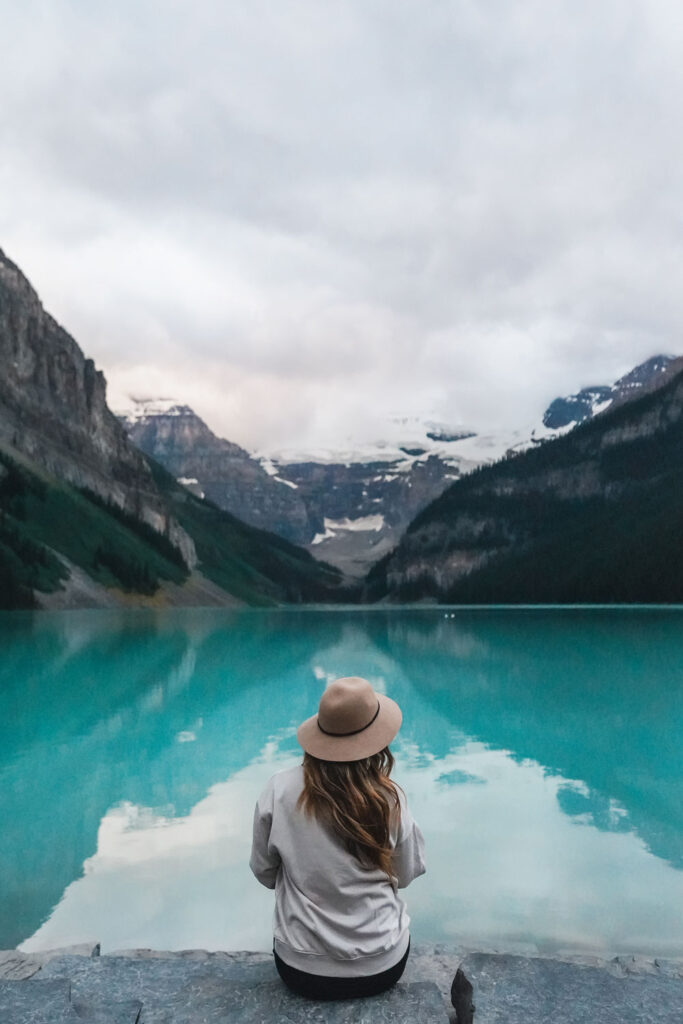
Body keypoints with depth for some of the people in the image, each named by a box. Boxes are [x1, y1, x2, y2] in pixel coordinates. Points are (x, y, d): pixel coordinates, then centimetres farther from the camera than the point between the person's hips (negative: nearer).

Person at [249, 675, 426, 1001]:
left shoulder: (278, 791, -18)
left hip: (301, 970, 1)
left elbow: (264, 873, -3)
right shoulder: (390, 799, -19)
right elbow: (404, 876, -3)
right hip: (382, 969, 0)